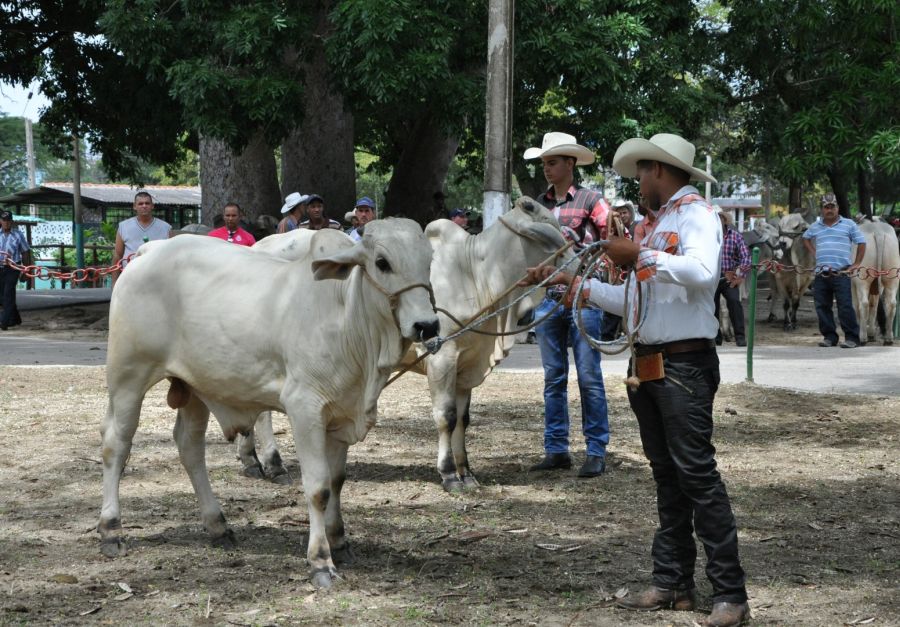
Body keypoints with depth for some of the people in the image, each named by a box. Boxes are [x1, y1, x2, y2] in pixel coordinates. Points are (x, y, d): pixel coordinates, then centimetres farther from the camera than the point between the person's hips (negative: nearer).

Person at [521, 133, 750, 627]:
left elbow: (703, 271, -27)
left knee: (697, 474, -11)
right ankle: (672, 583, 19)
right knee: (667, 476, 12)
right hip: (647, 365, 9)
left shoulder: (695, 214, -7)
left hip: (684, 366, -9)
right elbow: (632, 301, 23)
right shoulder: (657, 224, 19)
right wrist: (571, 281, 22)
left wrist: (639, 256, -22)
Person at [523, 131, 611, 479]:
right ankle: (556, 449, 15)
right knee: (553, 378, 9)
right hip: (546, 298, 5)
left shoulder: (591, 200, -1)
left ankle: (596, 452, 2)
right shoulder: (539, 203, 13)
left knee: (589, 377, -3)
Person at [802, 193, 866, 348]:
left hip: (841, 273, -4)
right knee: (822, 306, 6)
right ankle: (829, 336, 15)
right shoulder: (815, 226, 15)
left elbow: (861, 243, 6)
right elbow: (806, 238, 34)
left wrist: (857, 264, -1)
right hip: (821, 274, 4)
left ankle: (852, 337, -5)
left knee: (845, 306, -9)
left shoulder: (848, 224, 4)